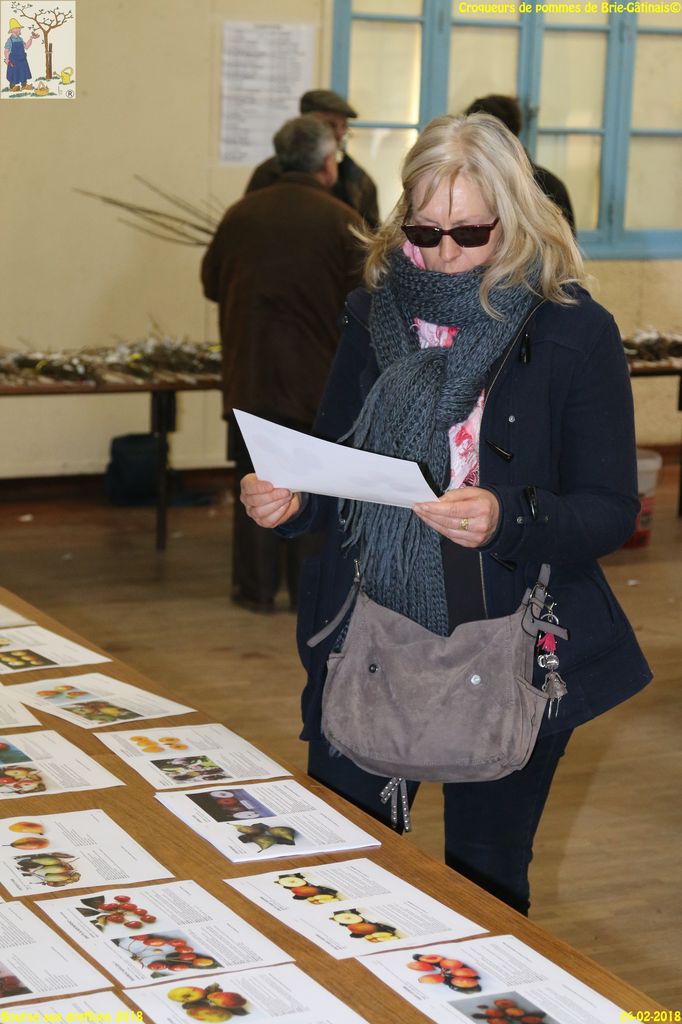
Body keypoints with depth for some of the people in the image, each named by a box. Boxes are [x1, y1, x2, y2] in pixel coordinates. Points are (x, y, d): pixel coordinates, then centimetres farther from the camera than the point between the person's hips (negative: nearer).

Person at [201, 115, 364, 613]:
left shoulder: (241, 215, 0)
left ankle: (257, 587, 14)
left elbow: (211, 283, 11)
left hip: (250, 372, 2)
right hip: (319, 376, -2)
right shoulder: (344, 222, -9)